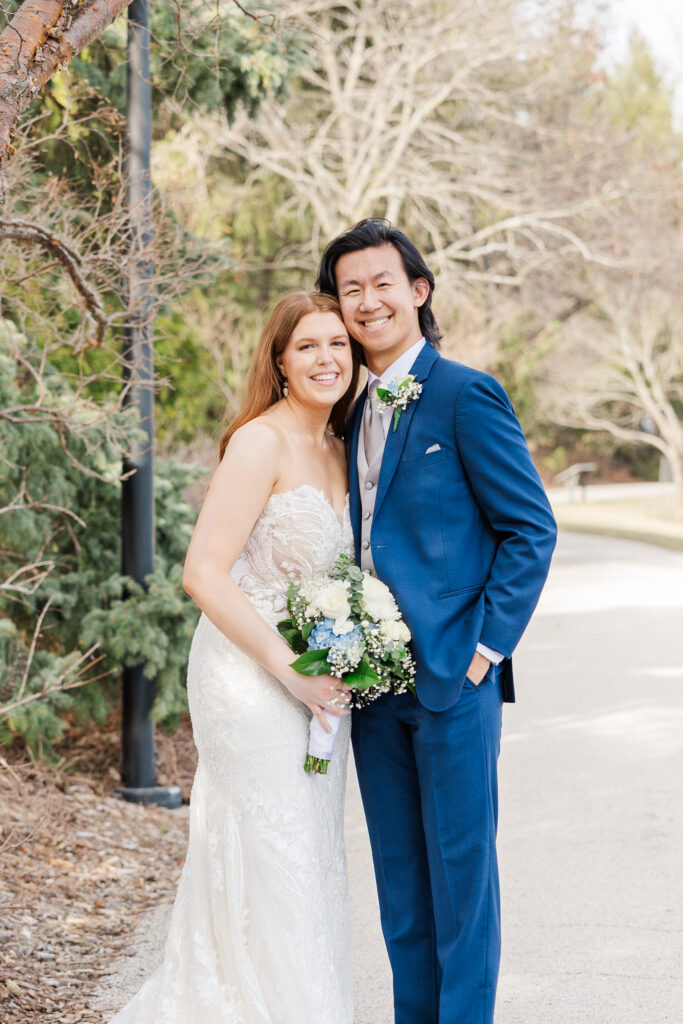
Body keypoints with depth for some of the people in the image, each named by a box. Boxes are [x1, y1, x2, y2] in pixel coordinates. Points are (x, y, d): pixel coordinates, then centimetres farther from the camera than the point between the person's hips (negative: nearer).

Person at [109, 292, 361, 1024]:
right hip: (251, 681, -8)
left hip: (315, 683, 8)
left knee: (312, 869, 13)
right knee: (270, 870, -4)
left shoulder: (336, 450, 11)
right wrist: (292, 672, -20)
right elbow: (204, 573, -20)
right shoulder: (262, 442, -14)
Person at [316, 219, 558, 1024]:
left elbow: (531, 529, -8)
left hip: (451, 673, -6)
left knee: (460, 868, 1)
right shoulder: (356, 411, 14)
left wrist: (487, 645, -13)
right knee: (400, 878, 13)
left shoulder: (466, 395, -7)